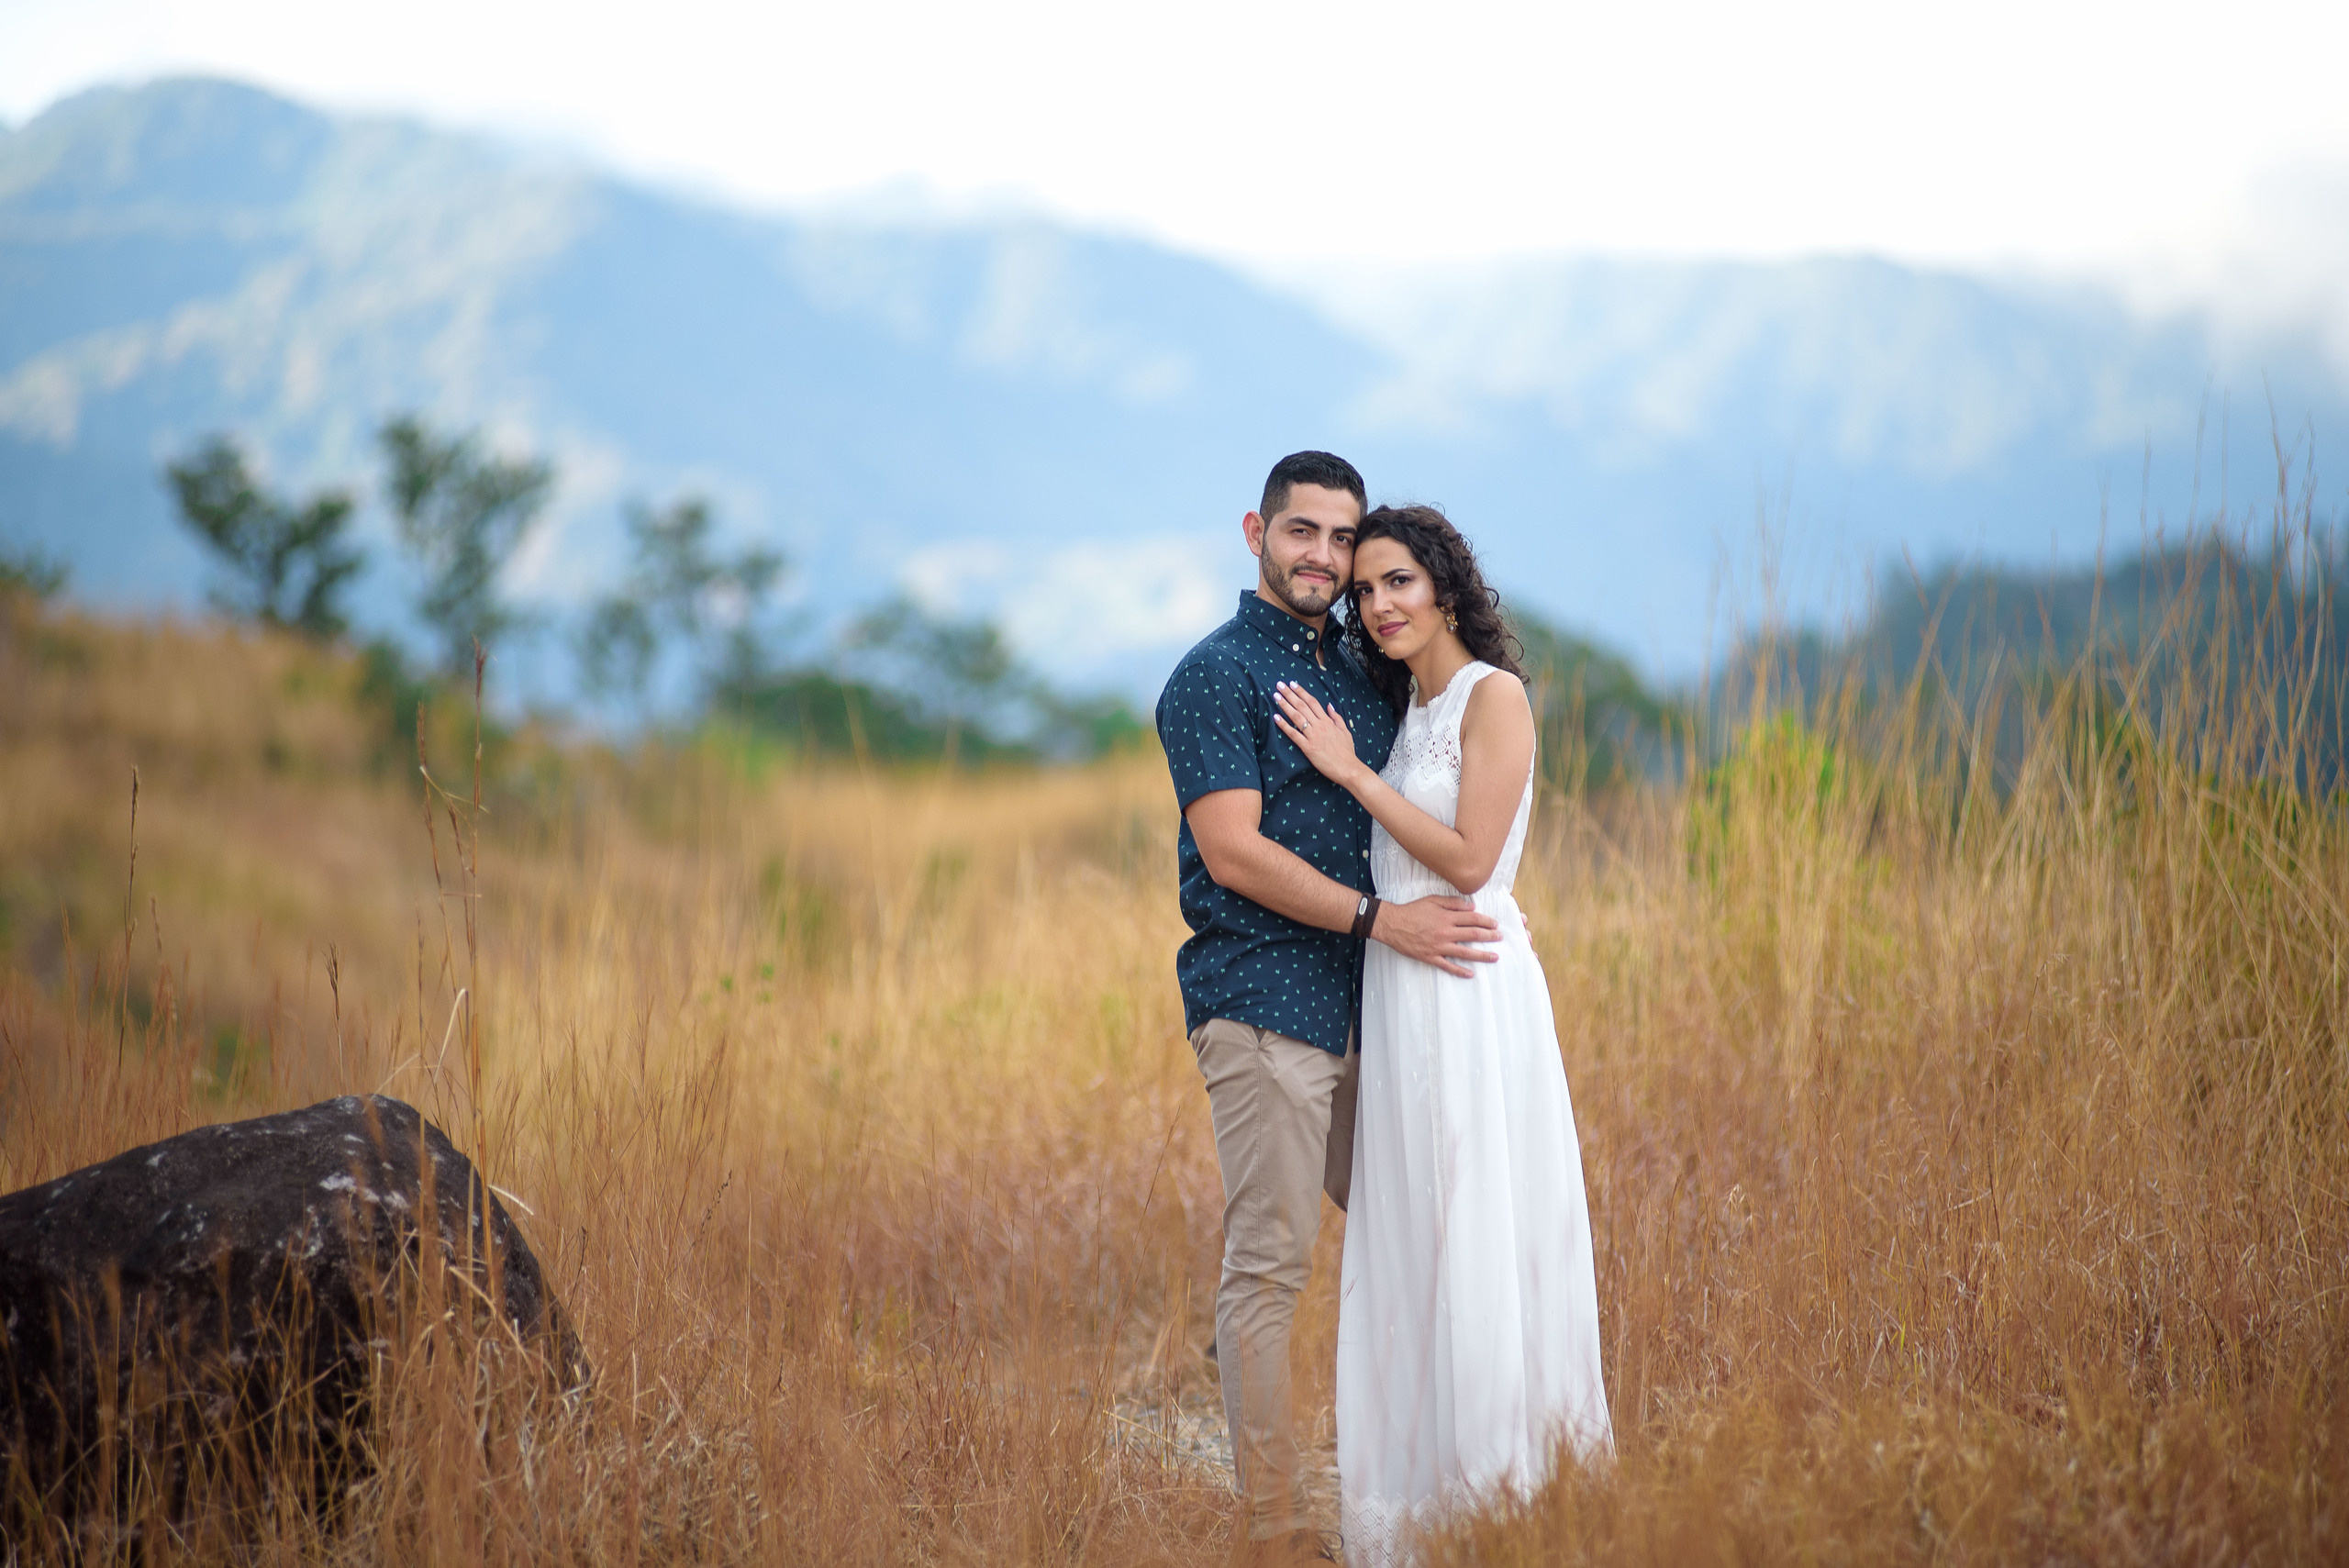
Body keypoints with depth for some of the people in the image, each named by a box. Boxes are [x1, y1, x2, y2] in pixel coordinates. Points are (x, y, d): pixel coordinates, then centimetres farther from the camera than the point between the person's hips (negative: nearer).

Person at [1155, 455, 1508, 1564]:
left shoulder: (1364, 679, 17)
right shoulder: (1219, 674, -5)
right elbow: (1234, 852, -14)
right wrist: (1380, 919, -17)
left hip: (1361, 1013, 8)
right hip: (1263, 1004, -8)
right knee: (1271, 1260, -6)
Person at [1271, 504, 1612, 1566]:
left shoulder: (1493, 693, -8)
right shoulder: (1399, 707, 16)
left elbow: (1470, 859, -15)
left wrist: (1352, 772, -11)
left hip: (1471, 996, -8)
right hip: (1396, 998, 8)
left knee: (1478, 1235, -6)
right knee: (1408, 1244, 9)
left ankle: (1501, 1481, -2)